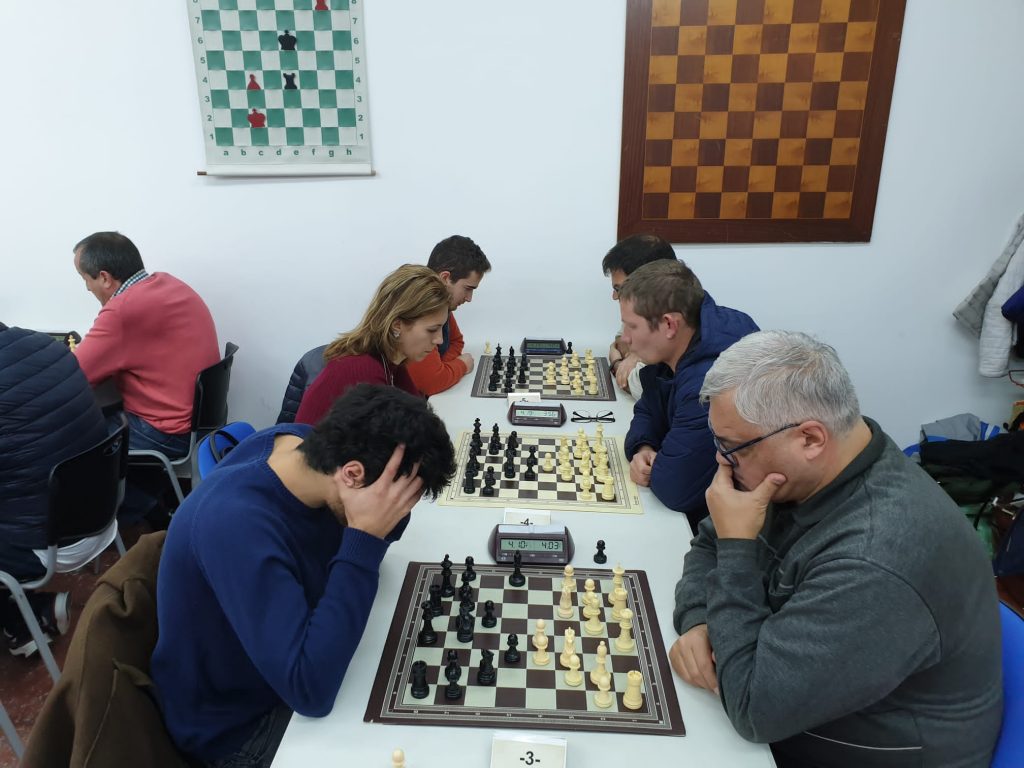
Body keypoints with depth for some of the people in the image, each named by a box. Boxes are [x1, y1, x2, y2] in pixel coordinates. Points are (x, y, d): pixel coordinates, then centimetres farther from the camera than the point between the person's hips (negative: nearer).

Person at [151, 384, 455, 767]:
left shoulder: (305, 443, -16)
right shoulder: (238, 524, -38)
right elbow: (312, 691, -38)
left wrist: (375, 528, -25)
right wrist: (366, 536, -39)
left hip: (290, 651, 7)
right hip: (237, 723, -6)